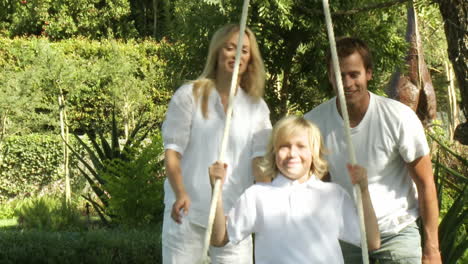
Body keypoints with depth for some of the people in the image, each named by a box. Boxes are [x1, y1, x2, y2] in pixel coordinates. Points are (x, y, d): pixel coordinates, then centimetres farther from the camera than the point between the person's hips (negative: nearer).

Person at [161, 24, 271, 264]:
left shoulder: (256, 107, 11)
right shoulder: (189, 95, 2)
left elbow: (260, 156, 1)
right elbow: (172, 150, -3)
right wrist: (180, 194, -19)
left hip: (234, 215, 2)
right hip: (188, 211, -2)